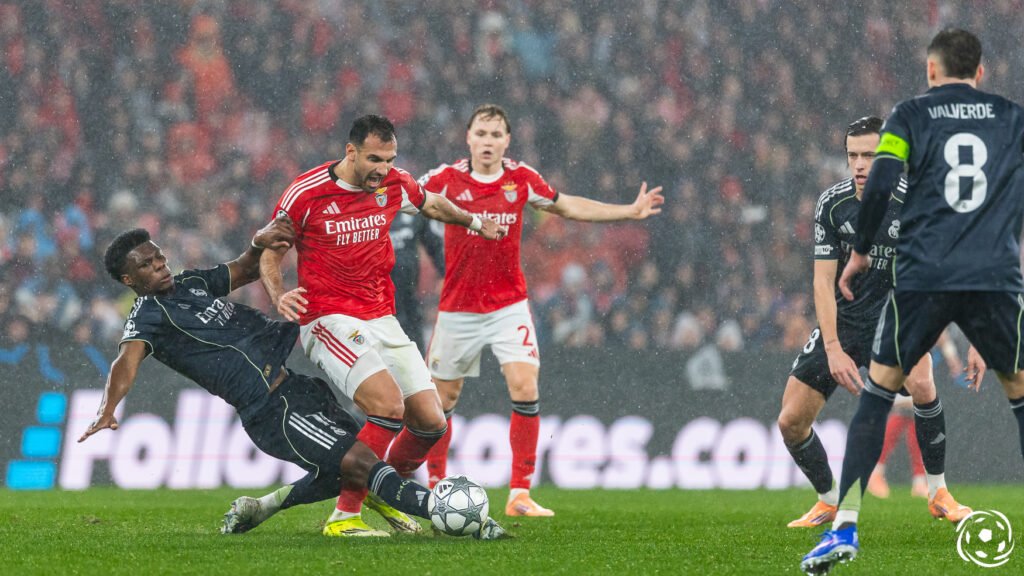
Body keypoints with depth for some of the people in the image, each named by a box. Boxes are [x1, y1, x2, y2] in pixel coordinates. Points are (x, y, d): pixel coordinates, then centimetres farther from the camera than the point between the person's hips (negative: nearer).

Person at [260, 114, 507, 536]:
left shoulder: (394, 185, 3)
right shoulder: (306, 193, -10)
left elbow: (432, 205, 27)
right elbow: (270, 253, 1)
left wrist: (476, 223, 41)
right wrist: (278, 296, -17)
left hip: (381, 319, 6)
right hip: (329, 321, -6)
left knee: (431, 422, -3)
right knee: (390, 405, -27)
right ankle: (345, 514, -17)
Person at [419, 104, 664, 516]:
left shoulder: (521, 179, -1)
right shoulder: (446, 179, -8)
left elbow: (568, 207, 14)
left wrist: (631, 211, 12)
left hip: (509, 305, 1)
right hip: (458, 309, -1)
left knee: (525, 389, -14)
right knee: (442, 399, 6)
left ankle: (520, 494, -9)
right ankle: (435, 485, 26)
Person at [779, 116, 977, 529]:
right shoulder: (832, 204, -8)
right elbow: (823, 280, -9)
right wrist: (833, 349, -21)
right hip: (842, 321, 3)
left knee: (920, 382, -34)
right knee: (791, 421, -3)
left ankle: (939, 493, -15)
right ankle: (828, 502, 24)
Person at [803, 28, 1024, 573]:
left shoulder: (910, 115, 7)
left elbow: (880, 183, -5)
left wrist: (860, 251, 8)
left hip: (922, 277, -1)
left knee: (876, 394, 10)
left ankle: (844, 527, 0)